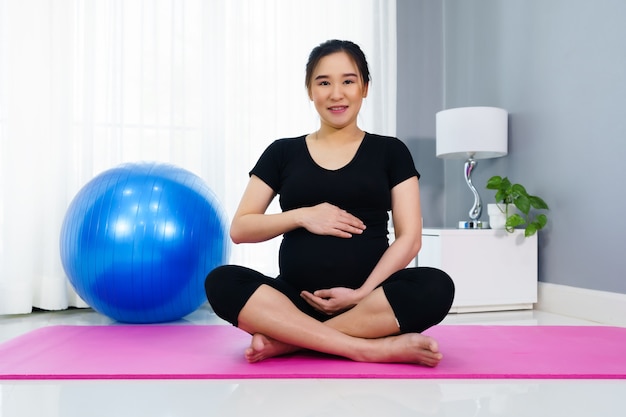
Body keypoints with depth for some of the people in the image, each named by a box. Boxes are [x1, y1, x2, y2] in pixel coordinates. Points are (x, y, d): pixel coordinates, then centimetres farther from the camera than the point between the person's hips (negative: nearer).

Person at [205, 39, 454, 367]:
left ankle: (285, 340, -25)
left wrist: (363, 293, -13)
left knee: (436, 287, -30)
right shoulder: (282, 152, 11)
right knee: (222, 282, -26)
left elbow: (409, 237, 1)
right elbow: (239, 229, 7)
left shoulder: (390, 151, 9)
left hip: (371, 298, 0)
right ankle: (372, 348, -29)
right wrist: (302, 216, -9)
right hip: (298, 298, 1)